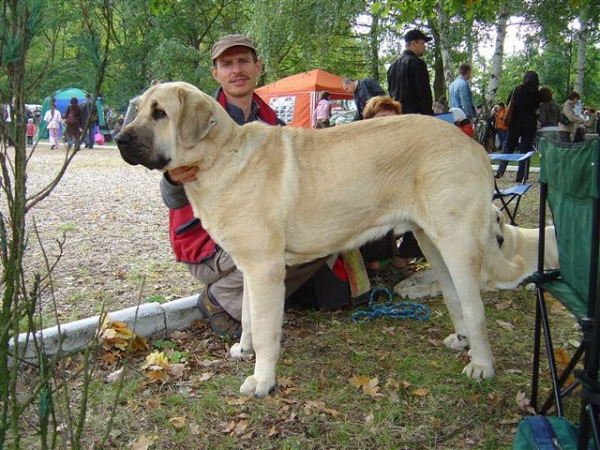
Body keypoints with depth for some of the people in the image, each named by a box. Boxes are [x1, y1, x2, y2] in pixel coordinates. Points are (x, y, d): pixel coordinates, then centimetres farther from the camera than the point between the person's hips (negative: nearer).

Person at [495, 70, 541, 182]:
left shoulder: (517, 90, -3)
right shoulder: (537, 93, -2)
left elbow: (508, 103, 3)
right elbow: (537, 109, 6)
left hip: (516, 123, 0)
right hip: (530, 125, 0)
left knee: (509, 147, 11)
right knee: (525, 149, 4)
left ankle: (501, 170, 0)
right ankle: (520, 176, 2)